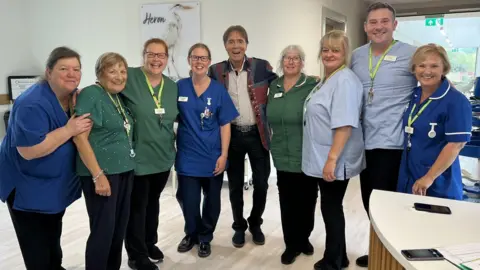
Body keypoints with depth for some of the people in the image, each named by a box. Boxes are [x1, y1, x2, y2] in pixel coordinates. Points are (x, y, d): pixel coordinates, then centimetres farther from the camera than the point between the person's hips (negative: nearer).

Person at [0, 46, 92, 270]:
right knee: (36, 246, 6)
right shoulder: (32, 103, -28)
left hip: (57, 184, 8)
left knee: (53, 236, 27)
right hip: (28, 186, -8)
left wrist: (83, 128, -11)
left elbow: (80, 130, 12)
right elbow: (28, 150, -33)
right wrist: (69, 130, -33)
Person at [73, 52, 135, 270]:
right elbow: (80, 137, -17)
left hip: (125, 171, 8)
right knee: (103, 230, -2)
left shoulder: (120, 97, 12)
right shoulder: (90, 95, -11)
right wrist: (98, 175, -20)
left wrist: (128, 165, 14)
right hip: (102, 173, -8)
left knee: (120, 227, 14)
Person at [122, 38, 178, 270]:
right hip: (137, 157, -5)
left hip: (164, 157, 6)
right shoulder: (129, 77, -12)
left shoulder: (173, 87, 6)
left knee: (153, 202, 22)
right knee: (137, 206, 6)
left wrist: (174, 145, 13)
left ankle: (150, 243, 42)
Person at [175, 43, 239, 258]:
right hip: (187, 156, 0)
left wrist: (224, 155, -9)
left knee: (212, 200, 12)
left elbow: (225, 125, -3)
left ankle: (205, 238, 35)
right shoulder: (180, 87, -1)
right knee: (188, 201, 6)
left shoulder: (218, 90, -4)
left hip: (212, 157, 0)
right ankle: (191, 234, 34)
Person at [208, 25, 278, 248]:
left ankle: (255, 224, 31)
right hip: (232, 135, 1)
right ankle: (239, 227, 31)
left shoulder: (261, 66, -3)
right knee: (235, 185, 11)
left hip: (258, 134, 0)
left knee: (261, 183, 6)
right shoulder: (216, 71, 1)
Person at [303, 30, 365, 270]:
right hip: (323, 159, 10)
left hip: (334, 161, -10)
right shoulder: (328, 79, 14)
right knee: (331, 207, 18)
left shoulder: (344, 80, -17)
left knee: (331, 208, 3)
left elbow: (344, 124, -25)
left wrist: (332, 159, -27)